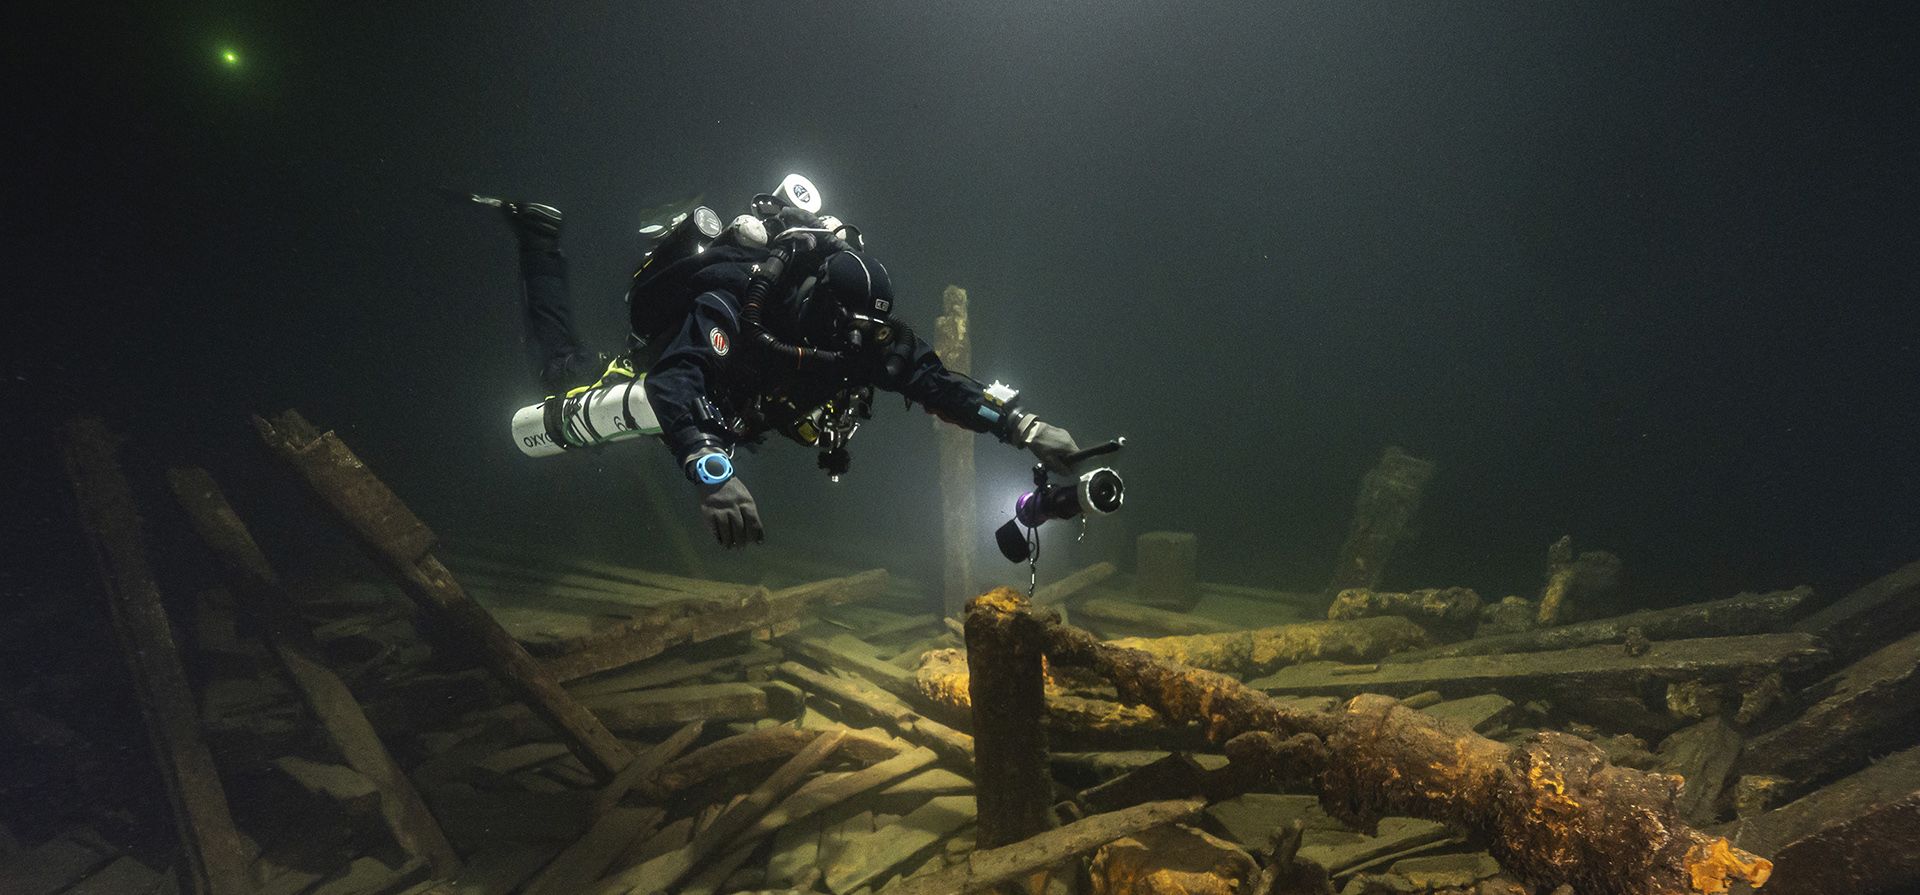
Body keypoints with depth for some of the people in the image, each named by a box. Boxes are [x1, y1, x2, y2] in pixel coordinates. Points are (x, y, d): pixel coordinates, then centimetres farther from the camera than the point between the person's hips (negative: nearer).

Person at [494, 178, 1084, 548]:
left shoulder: (863, 326, -29)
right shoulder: (732, 301, -46)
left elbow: (933, 380, -31)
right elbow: (673, 381, -58)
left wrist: (1023, 426, -42)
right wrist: (713, 472, -75)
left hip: (731, 402, 5)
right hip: (654, 366, -5)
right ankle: (539, 237, 25)